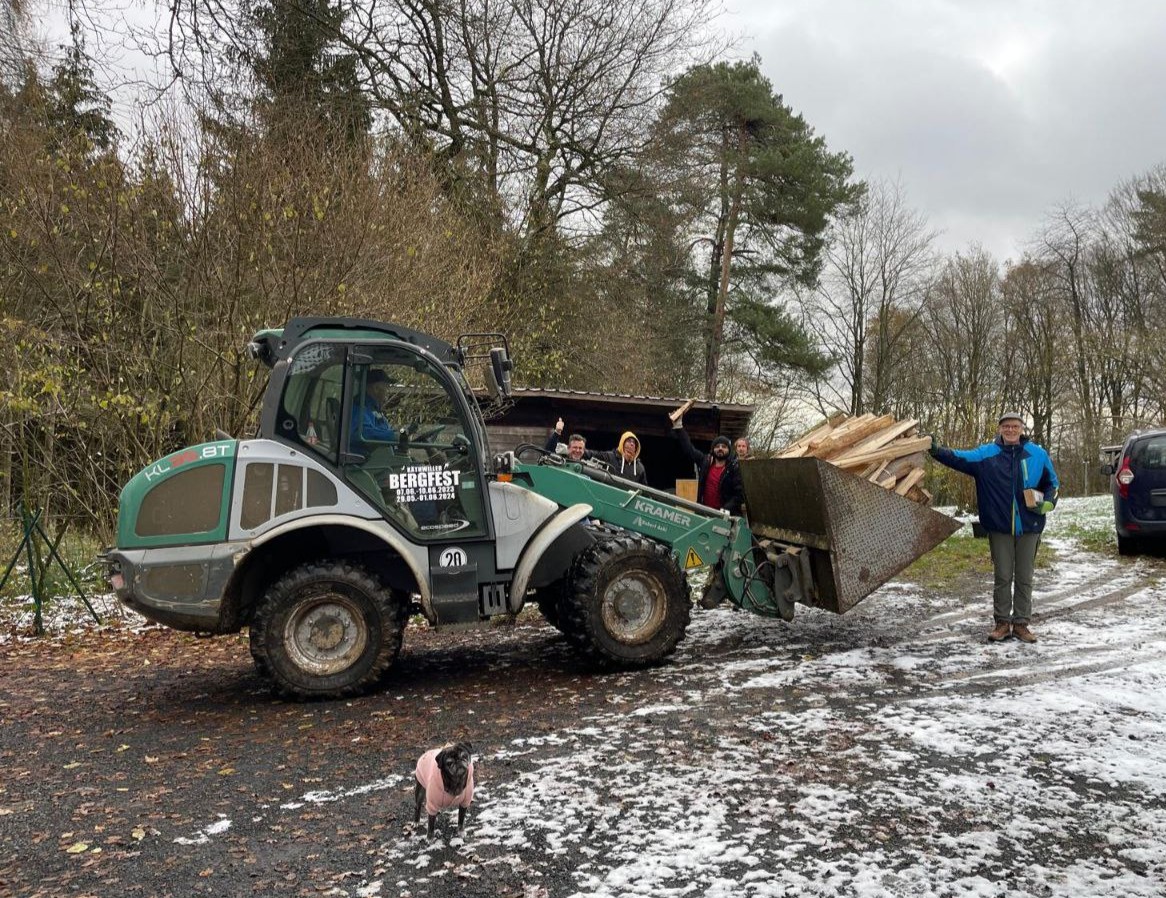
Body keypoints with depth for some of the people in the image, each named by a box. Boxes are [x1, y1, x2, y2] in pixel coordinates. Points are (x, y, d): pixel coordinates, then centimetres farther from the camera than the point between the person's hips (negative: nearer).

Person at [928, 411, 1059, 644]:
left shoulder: (1038, 454, 4)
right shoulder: (987, 454, 1)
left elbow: (1052, 484, 13)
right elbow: (960, 457, -12)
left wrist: (1047, 503, -5)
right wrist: (937, 451, -28)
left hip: (1029, 528, 1)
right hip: (999, 527, -1)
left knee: (1024, 578, 7)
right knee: (1002, 577, 6)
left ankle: (1021, 623, 17)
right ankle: (1002, 622, 15)